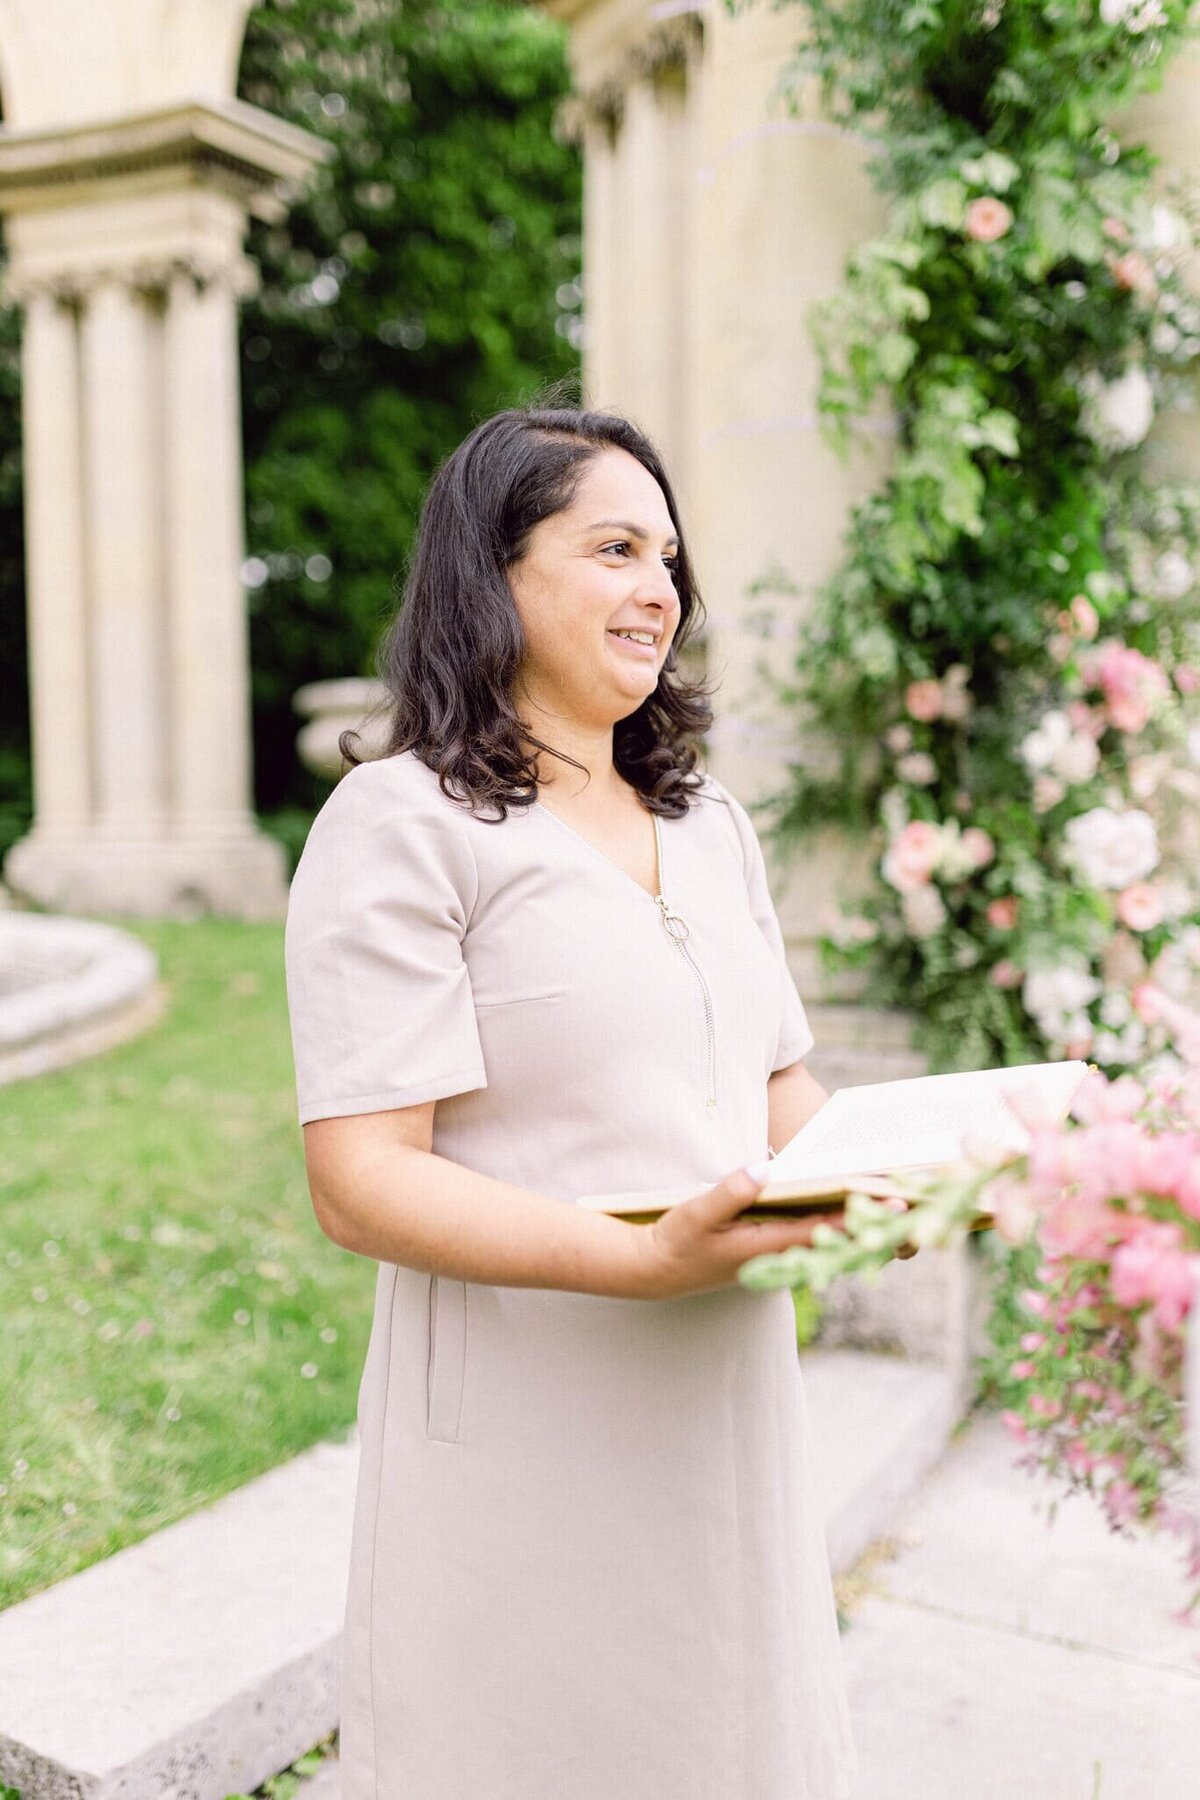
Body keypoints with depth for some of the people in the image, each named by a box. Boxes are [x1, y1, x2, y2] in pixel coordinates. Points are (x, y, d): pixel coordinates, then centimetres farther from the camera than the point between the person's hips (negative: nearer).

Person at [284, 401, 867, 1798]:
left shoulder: (712, 828, 13)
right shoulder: (402, 828, -11)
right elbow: (360, 1183, -18)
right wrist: (645, 1261, -30)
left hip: (727, 1409, 7)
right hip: (525, 1427, -6)